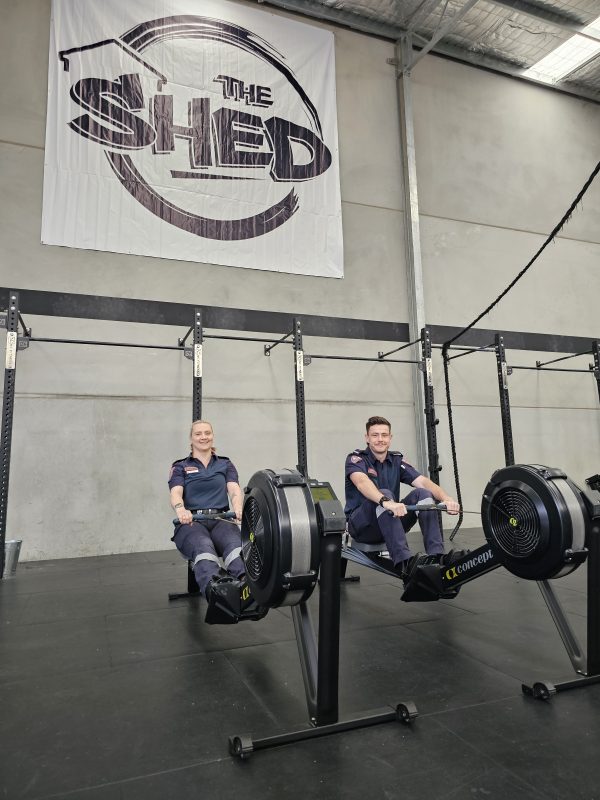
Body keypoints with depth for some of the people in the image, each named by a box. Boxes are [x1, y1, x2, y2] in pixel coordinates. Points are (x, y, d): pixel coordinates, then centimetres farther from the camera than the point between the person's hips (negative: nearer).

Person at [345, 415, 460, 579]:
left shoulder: (397, 460, 5)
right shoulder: (356, 459, -9)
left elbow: (423, 481, -10)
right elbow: (362, 482, -33)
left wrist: (446, 499, -30)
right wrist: (386, 502, -52)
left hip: (393, 522, 5)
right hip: (362, 526, -4)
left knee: (422, 493, -17)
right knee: (384, 494, -33)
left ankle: (437, 556, -26)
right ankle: (404, 563, -43)